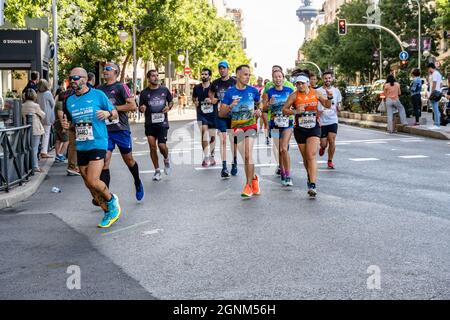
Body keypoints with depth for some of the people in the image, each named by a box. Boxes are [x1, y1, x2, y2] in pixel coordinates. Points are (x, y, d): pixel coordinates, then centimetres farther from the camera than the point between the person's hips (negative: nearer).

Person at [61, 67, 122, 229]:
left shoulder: (98, 95, -4)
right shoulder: (70, 101, 10)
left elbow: (115, 114, 3)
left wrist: (108, 113, -19)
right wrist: (65, 125, -1)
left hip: (97, 144, -6)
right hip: (81, 147, 6)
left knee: (93, 181, -18)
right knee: (89, 184, 8)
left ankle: (112, 200, 11)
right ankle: (108, 212, 24)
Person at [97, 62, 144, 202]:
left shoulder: (121, 87, -4)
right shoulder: (99, 89, 12)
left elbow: (133, 106, -13)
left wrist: (114, 108, -14)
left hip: (121, 129, -3)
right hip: (105, 130, 4)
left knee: (128, 159, 11)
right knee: (104, 161, -8)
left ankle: (138, 183, 37)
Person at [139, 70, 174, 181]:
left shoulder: (164, 90, 5)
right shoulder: (144, 93, 2)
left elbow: (171, 101, 18)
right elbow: (140, 107, 9)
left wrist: (169, 107, -4)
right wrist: (141, 108, -15)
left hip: (162, 122, -1)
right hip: (150, 123, 1)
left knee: (162, 145, -11)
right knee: (152, 146, -2)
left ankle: (166, 160, 24)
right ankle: (157, 171, 11)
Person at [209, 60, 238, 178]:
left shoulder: (234, 82, -3)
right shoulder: (215, 83, 6)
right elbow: (210, 93, 24)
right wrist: (212, 99, 5)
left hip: (233, 115, -1)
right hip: (220, 116, 1)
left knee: (233, 140, 10)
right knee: (223, 140, -5)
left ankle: (234, 163, 27)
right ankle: (224, 167, -7)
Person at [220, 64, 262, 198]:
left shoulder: (253, 90, 2)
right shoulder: (230, 92, -3)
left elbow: (259, 104, 22)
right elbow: (221, 113, -2)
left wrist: (258, 110, 0)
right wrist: (230, 107, -20)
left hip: (251, 125, 0)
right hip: (237, 127, 0)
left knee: (248, 155, -14)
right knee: (246, 157, 1)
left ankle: (249, 185, -7)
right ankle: (254, 178, 26)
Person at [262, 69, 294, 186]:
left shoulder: (290, 91, 2)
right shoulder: (268, 93, 1)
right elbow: (263, 109, 1)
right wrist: (269, 104, -19)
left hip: (287, 122, -1)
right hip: (275, 123, 2)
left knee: (284, 148, -14)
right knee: (279, 150, 8)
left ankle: (288, 176, -11)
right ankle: (282, 171, 25)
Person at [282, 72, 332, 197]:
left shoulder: (316, 93, 0)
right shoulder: (294, 95, -4)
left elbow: (328, 106, 8)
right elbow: (284, 110, -4)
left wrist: (329, 98, -12)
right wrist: (295, 111, -21)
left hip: (314, 128, -1)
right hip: (300, 129, 1)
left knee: (311, 155, -15)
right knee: (305, 157, 12)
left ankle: (312, 185, -21)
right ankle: (310, 177, 38)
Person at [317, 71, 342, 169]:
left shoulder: (336, 91, 7)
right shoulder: (318, 91, -3)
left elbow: (338, 107, 13)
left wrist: (338, 107, -9)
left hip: (333, 120, 1)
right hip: (321, 121, -1)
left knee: (332, 141, -9)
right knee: (323, 143, 1)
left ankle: (330, 161, 8)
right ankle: (323, 147, 40)